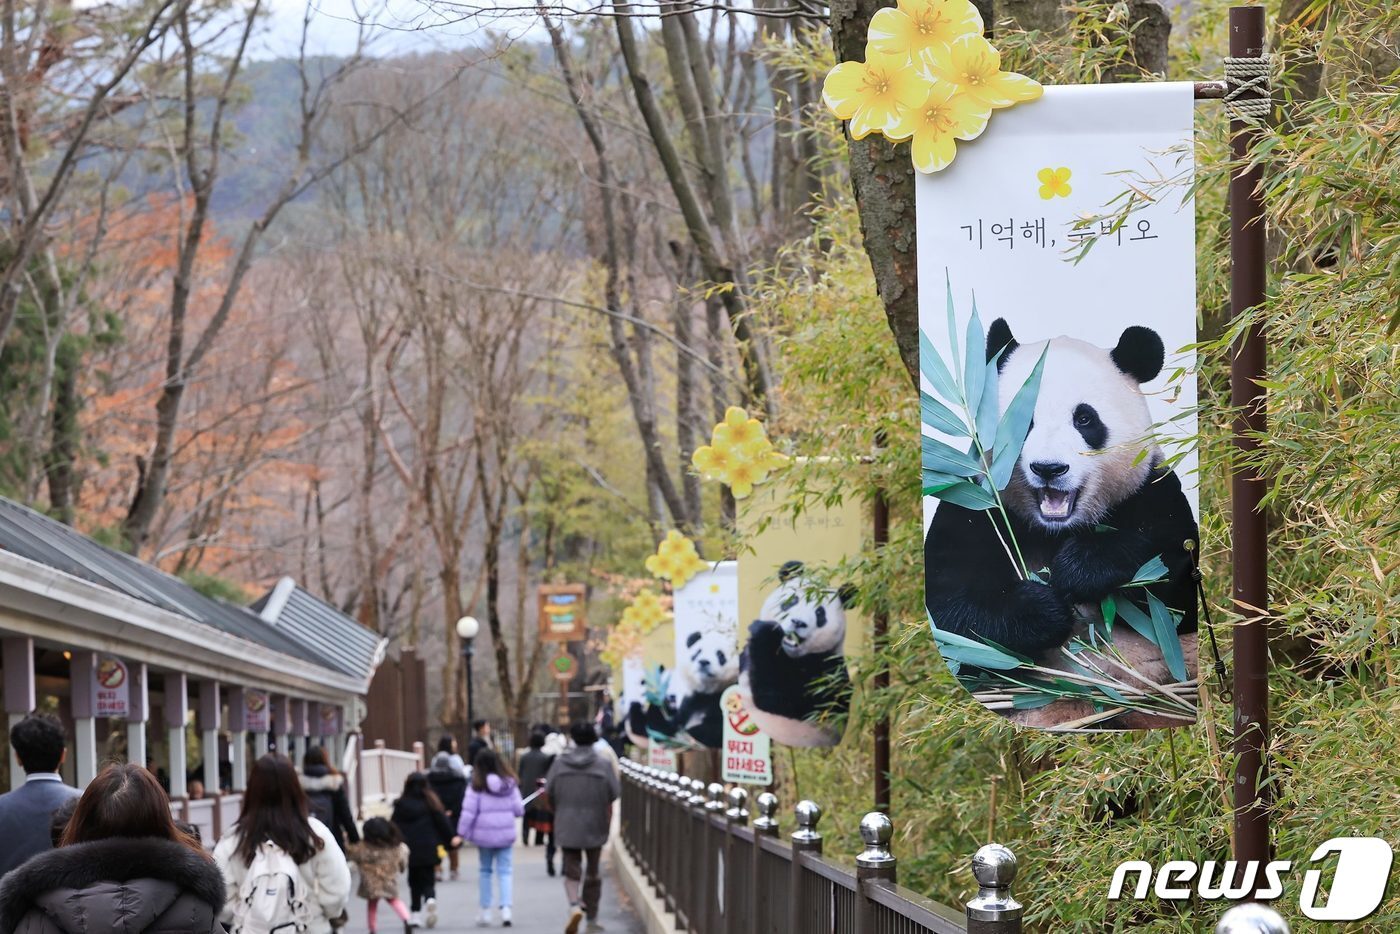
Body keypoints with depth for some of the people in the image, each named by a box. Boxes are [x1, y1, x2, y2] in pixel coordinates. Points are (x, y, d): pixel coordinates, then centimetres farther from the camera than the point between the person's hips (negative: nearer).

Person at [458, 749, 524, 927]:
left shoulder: (477, 786, -9)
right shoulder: (510, 784, -2)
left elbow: (469, 811, -9)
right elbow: (518, 809, 2)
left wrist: (463, 832, -1)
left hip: (484, 834, -1)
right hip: (505, 834, 1)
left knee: (485, 871, 12)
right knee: (504, 871, 3)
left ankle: (485, 911, 16)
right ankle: (506, 908, -13)